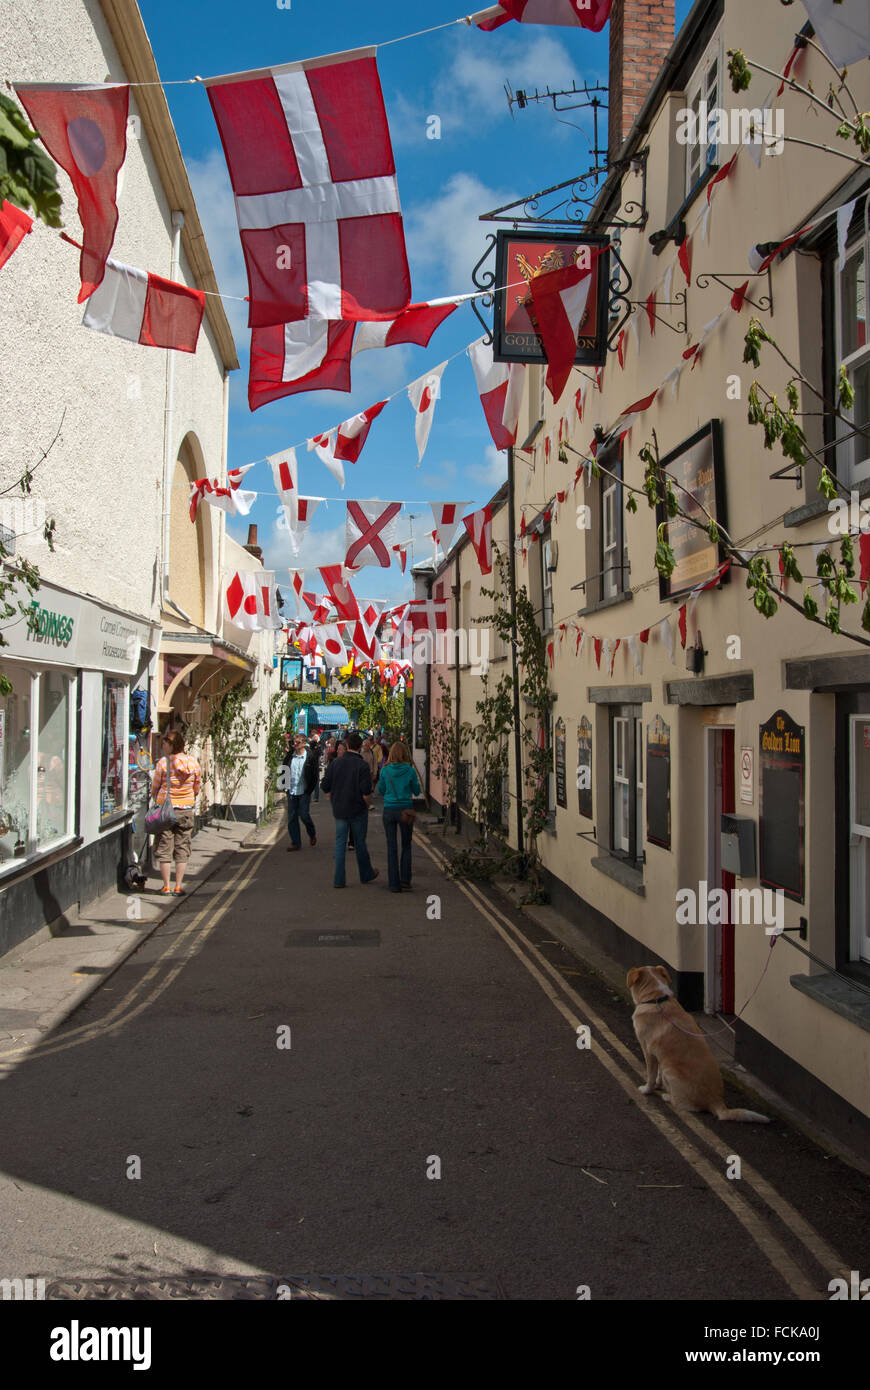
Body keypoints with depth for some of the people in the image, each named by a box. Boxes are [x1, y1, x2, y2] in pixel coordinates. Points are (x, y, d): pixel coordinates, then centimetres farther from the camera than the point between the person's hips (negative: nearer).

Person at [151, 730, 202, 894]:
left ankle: (166, 886, 7)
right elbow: (197, 789, 7)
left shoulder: (163, 763, -10)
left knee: (164, 847, 6)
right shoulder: (194, 763, -2)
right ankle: (178, 885, 9)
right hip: (186, 809, 2)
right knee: (182, 848, 9)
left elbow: (154, 788, 0)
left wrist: (157, 800, 20)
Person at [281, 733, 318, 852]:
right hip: (291, 792, 4)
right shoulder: (289, 756, 3)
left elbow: (314, 775, -3)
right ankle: (295, 843, 14)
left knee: (304, 815, -5)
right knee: (291, 818, 5)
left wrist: (309, 790, -7)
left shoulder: (311, 757, -6)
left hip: (304, 793, -4)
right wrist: (285, 786, 4)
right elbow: (283, 771, 13)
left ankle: (312, 834, 25)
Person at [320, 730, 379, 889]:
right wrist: (367, 805, 0)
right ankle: (366, 874, 27)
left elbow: (325, 788, 2)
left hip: (339, 810, 3)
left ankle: (338, 880, 4)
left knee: (340, 843, 7)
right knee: (360, 843, 11)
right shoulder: (362, 765, -13)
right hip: (358, 810, -3)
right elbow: (366, 792, -18)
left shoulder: (335, 762, 0)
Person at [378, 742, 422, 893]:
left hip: (389, 810, 1)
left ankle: (394, 884, 8)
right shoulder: (410, 770, -7)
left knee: (391, 848, 8)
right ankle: (405, 880, 6)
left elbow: (381, 790, 8)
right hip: (406, 810, 0)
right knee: (406, 846, 14)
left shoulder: (385, 770, -4)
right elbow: (417, 792, 4)